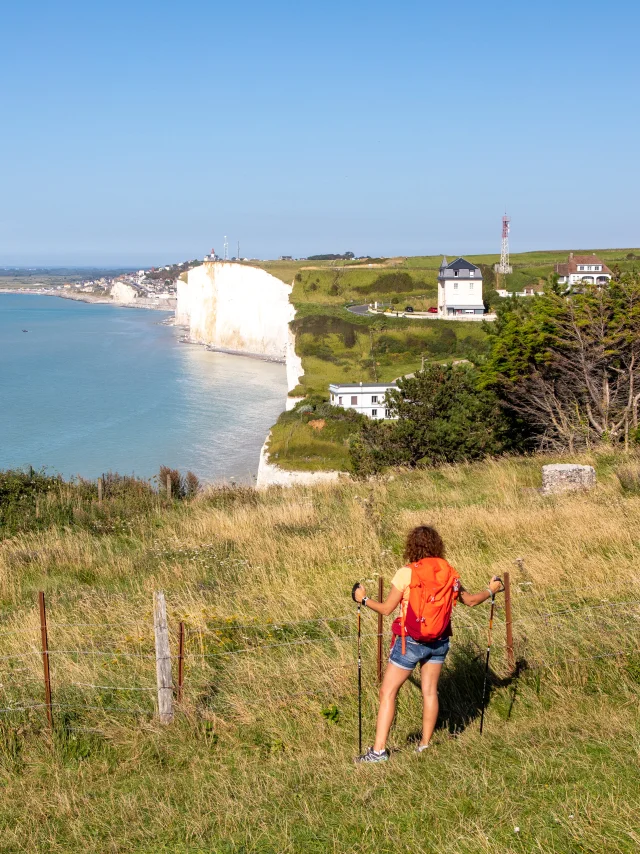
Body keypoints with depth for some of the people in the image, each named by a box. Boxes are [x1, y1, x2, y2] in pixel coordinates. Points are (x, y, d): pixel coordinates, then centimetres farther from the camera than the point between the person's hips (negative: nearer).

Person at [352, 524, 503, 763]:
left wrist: (364, 599, 7)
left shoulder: (406, 573, -14)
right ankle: (425, 745, 23)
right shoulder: (449, 574, 0)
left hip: (410, 642, -5)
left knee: (388, 692, 1)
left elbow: (386, 609, -9)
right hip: (439, 642, 5)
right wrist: (491, 591, 32)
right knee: (430, 691, 15)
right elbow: (470, 601, 14)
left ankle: (379, 750, -2)